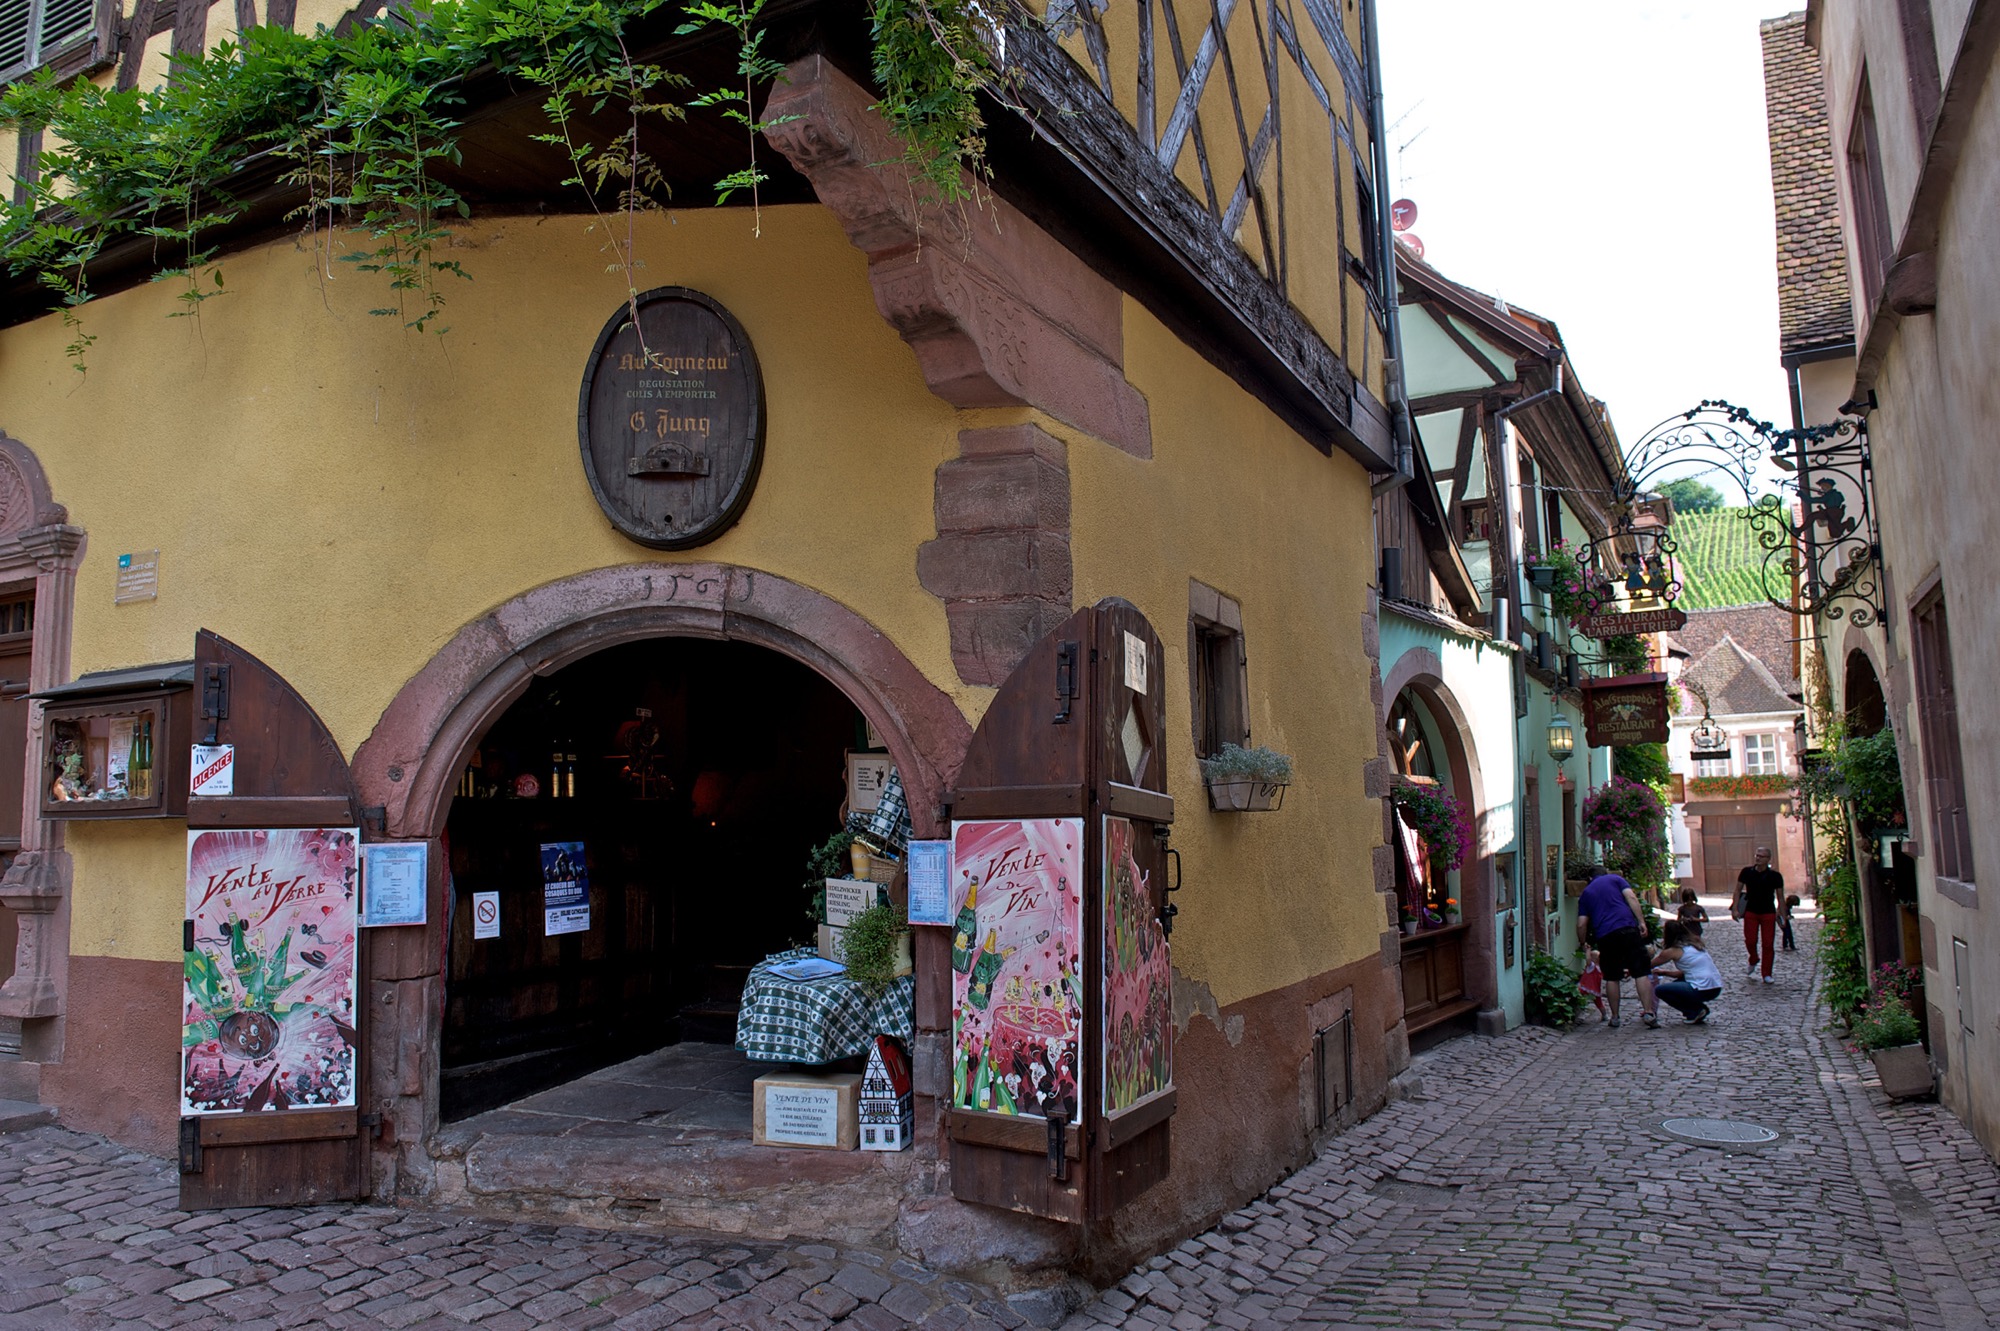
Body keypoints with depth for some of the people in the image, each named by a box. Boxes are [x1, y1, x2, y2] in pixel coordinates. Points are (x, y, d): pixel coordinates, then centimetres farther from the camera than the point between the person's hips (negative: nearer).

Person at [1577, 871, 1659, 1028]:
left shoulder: (1585, 894, 23)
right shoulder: (1615, 878, 19)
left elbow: (1581, 924, 16)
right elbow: (1631, 898, 1)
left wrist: (1584, 943, 31)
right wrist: (1642, 922, -2)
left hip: (1604, 936, 2)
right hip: (1628, 929, -2)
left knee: (1612, 977, 11)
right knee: (1642, 972, 0)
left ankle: (1615, 1017, 12)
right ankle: (1649, 1012, -8)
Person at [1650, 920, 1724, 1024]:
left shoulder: (1673, 951, -6)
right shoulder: (1693, 944, 16)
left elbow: (1650, 965, 9)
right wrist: (1664, 972, 27)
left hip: (1703, 990, -9)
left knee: (1659, 989, -1)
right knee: (1676, 983, 29)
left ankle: (1695, 1012, -2)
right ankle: (1699, 1008, 14)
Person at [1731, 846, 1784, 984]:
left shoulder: (1775, 876, -3)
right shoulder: (1747, 872, -1)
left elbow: (1780, 896, 3)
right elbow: (1738, 890, 4)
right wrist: (1735, 908, -5)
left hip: (1768, 913, -1)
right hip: (1750, 912, 1)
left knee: (1768, 944, -2)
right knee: (1750, 940, -5)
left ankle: (1767, 975, 6)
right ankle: (1753, 960, 27)